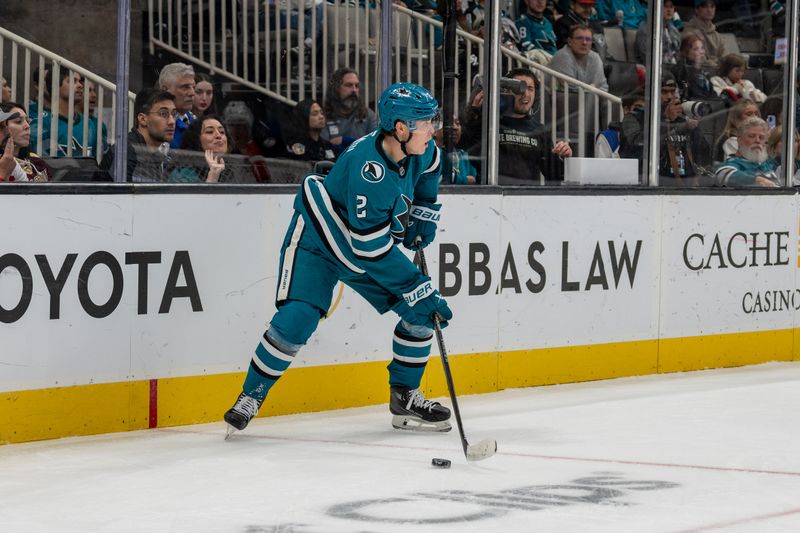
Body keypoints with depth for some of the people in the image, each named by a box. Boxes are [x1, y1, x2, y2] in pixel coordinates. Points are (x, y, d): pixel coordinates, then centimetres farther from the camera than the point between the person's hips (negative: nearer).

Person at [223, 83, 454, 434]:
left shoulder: (418, 151, -13)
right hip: (317, 239, -8)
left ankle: (405, 398, 14)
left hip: (373, 244, 8)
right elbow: (372, 250, -36)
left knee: (421, 314, -1)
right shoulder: (368, 169, -37)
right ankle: (251, 396, -5)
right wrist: (422, 291, -33)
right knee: (297, 319, -23)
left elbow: (429, 168, 17)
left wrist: (423, 216, 10)